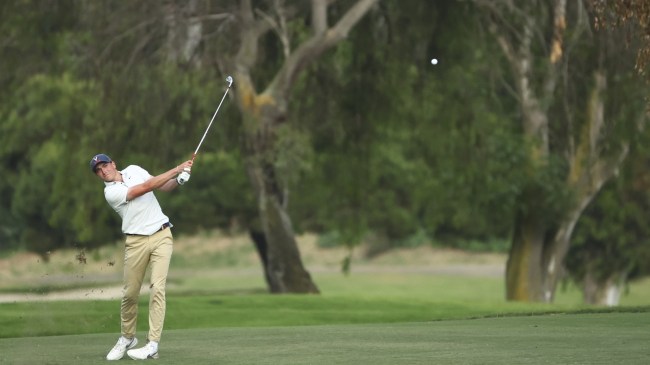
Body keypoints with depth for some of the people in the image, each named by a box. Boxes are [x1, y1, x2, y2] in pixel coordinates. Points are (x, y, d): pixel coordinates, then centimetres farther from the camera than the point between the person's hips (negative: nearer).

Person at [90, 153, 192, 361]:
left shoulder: (133, 170, 8)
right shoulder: (111, 192, -8)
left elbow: (163, 187, 14)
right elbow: (147, 187, -15)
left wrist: (179, 180, -8)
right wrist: (177, 169, -14)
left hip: (162, 236, 2)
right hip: (137, 241, -2)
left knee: (157, 288, -12)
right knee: (130, 293, 3)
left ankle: (152, 345, -17)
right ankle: (127, 338, 27)